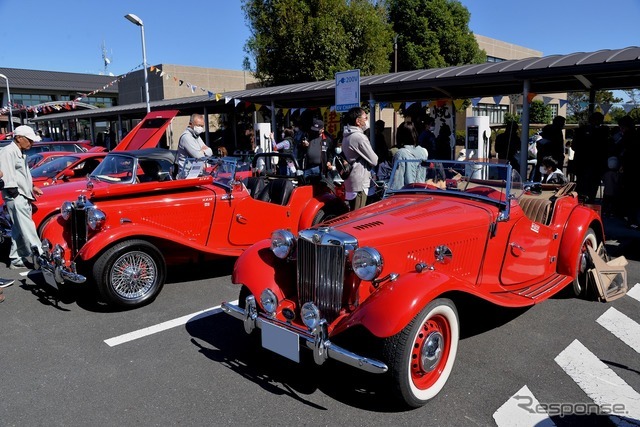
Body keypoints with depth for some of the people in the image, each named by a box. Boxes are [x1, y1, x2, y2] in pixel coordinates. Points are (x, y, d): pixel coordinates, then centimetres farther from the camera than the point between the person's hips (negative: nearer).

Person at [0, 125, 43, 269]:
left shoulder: (21, 153, 19)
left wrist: (32, 187, 17)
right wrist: (15, 194, -19)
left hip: (23, 197, 10)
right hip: (15, 197, -10)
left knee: (19, 230, 12)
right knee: (27, 229, -11)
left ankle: (16, 260, 19)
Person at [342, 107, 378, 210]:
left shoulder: (347, 136, 12)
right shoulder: (359, 137, -17)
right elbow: (374, 160, -14)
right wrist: (375, 158, 6)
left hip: (350, 182, 10)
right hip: (359, 183, -10)